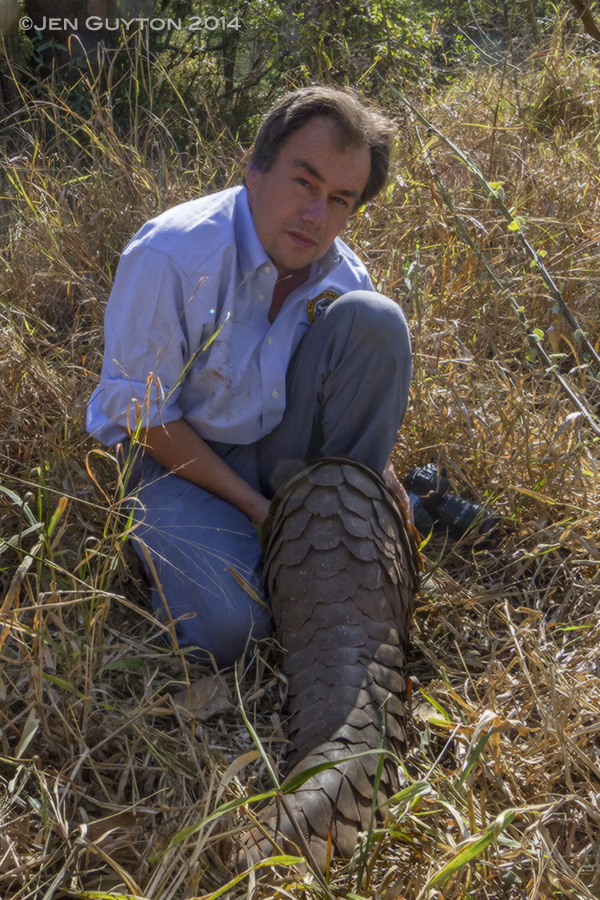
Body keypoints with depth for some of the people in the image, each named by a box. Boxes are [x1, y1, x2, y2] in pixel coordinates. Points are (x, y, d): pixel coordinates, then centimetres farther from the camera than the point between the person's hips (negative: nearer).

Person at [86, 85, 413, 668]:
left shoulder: (343, 276, -7)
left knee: (372, 318, -19)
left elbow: (367, 404, 6)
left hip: (287, 455, 4)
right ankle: (162, 541, 6)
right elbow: (142, 415, -18)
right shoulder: (169, 254, -23)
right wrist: (254, 506, -18)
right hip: (182, 459, -4)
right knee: (227, 628, -29)